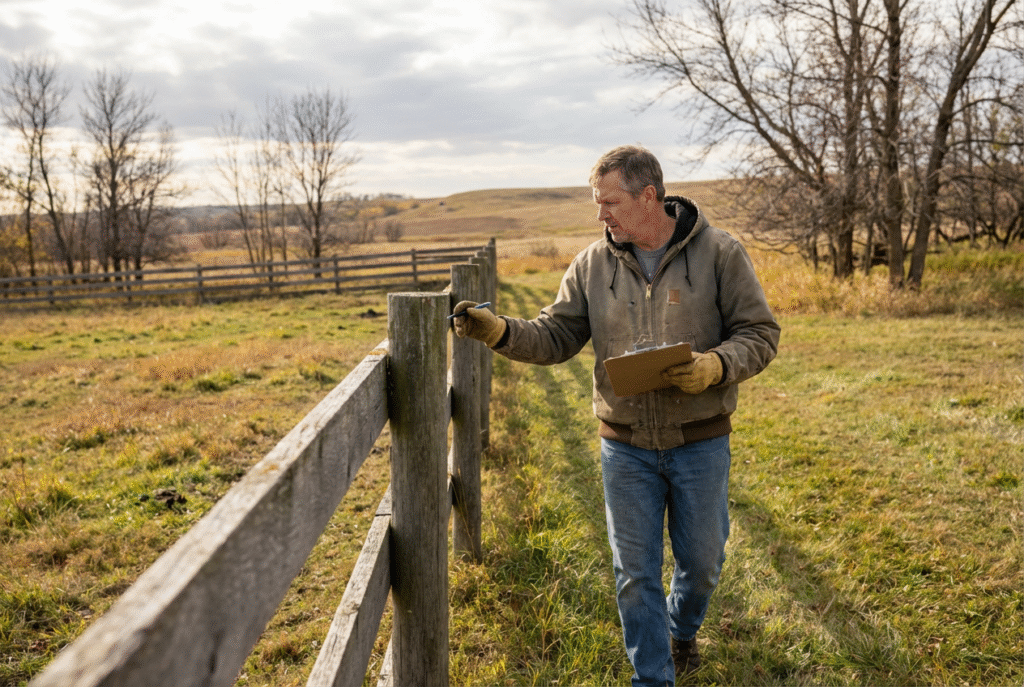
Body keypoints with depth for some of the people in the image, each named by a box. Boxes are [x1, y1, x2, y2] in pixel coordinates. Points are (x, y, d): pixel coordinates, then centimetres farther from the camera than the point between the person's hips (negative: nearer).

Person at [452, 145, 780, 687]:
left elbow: (759, 334, -5)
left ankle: (681, 630, 50)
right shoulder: (593, 264, 0)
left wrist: (714, 367, -24)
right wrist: (499, 332, -17)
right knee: (635, 572, 9)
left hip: (700, 443, -1)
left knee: (702, 562, 17)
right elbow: (555, 337, -1)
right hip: (625, 447, 1)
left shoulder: (719, 253, -8)